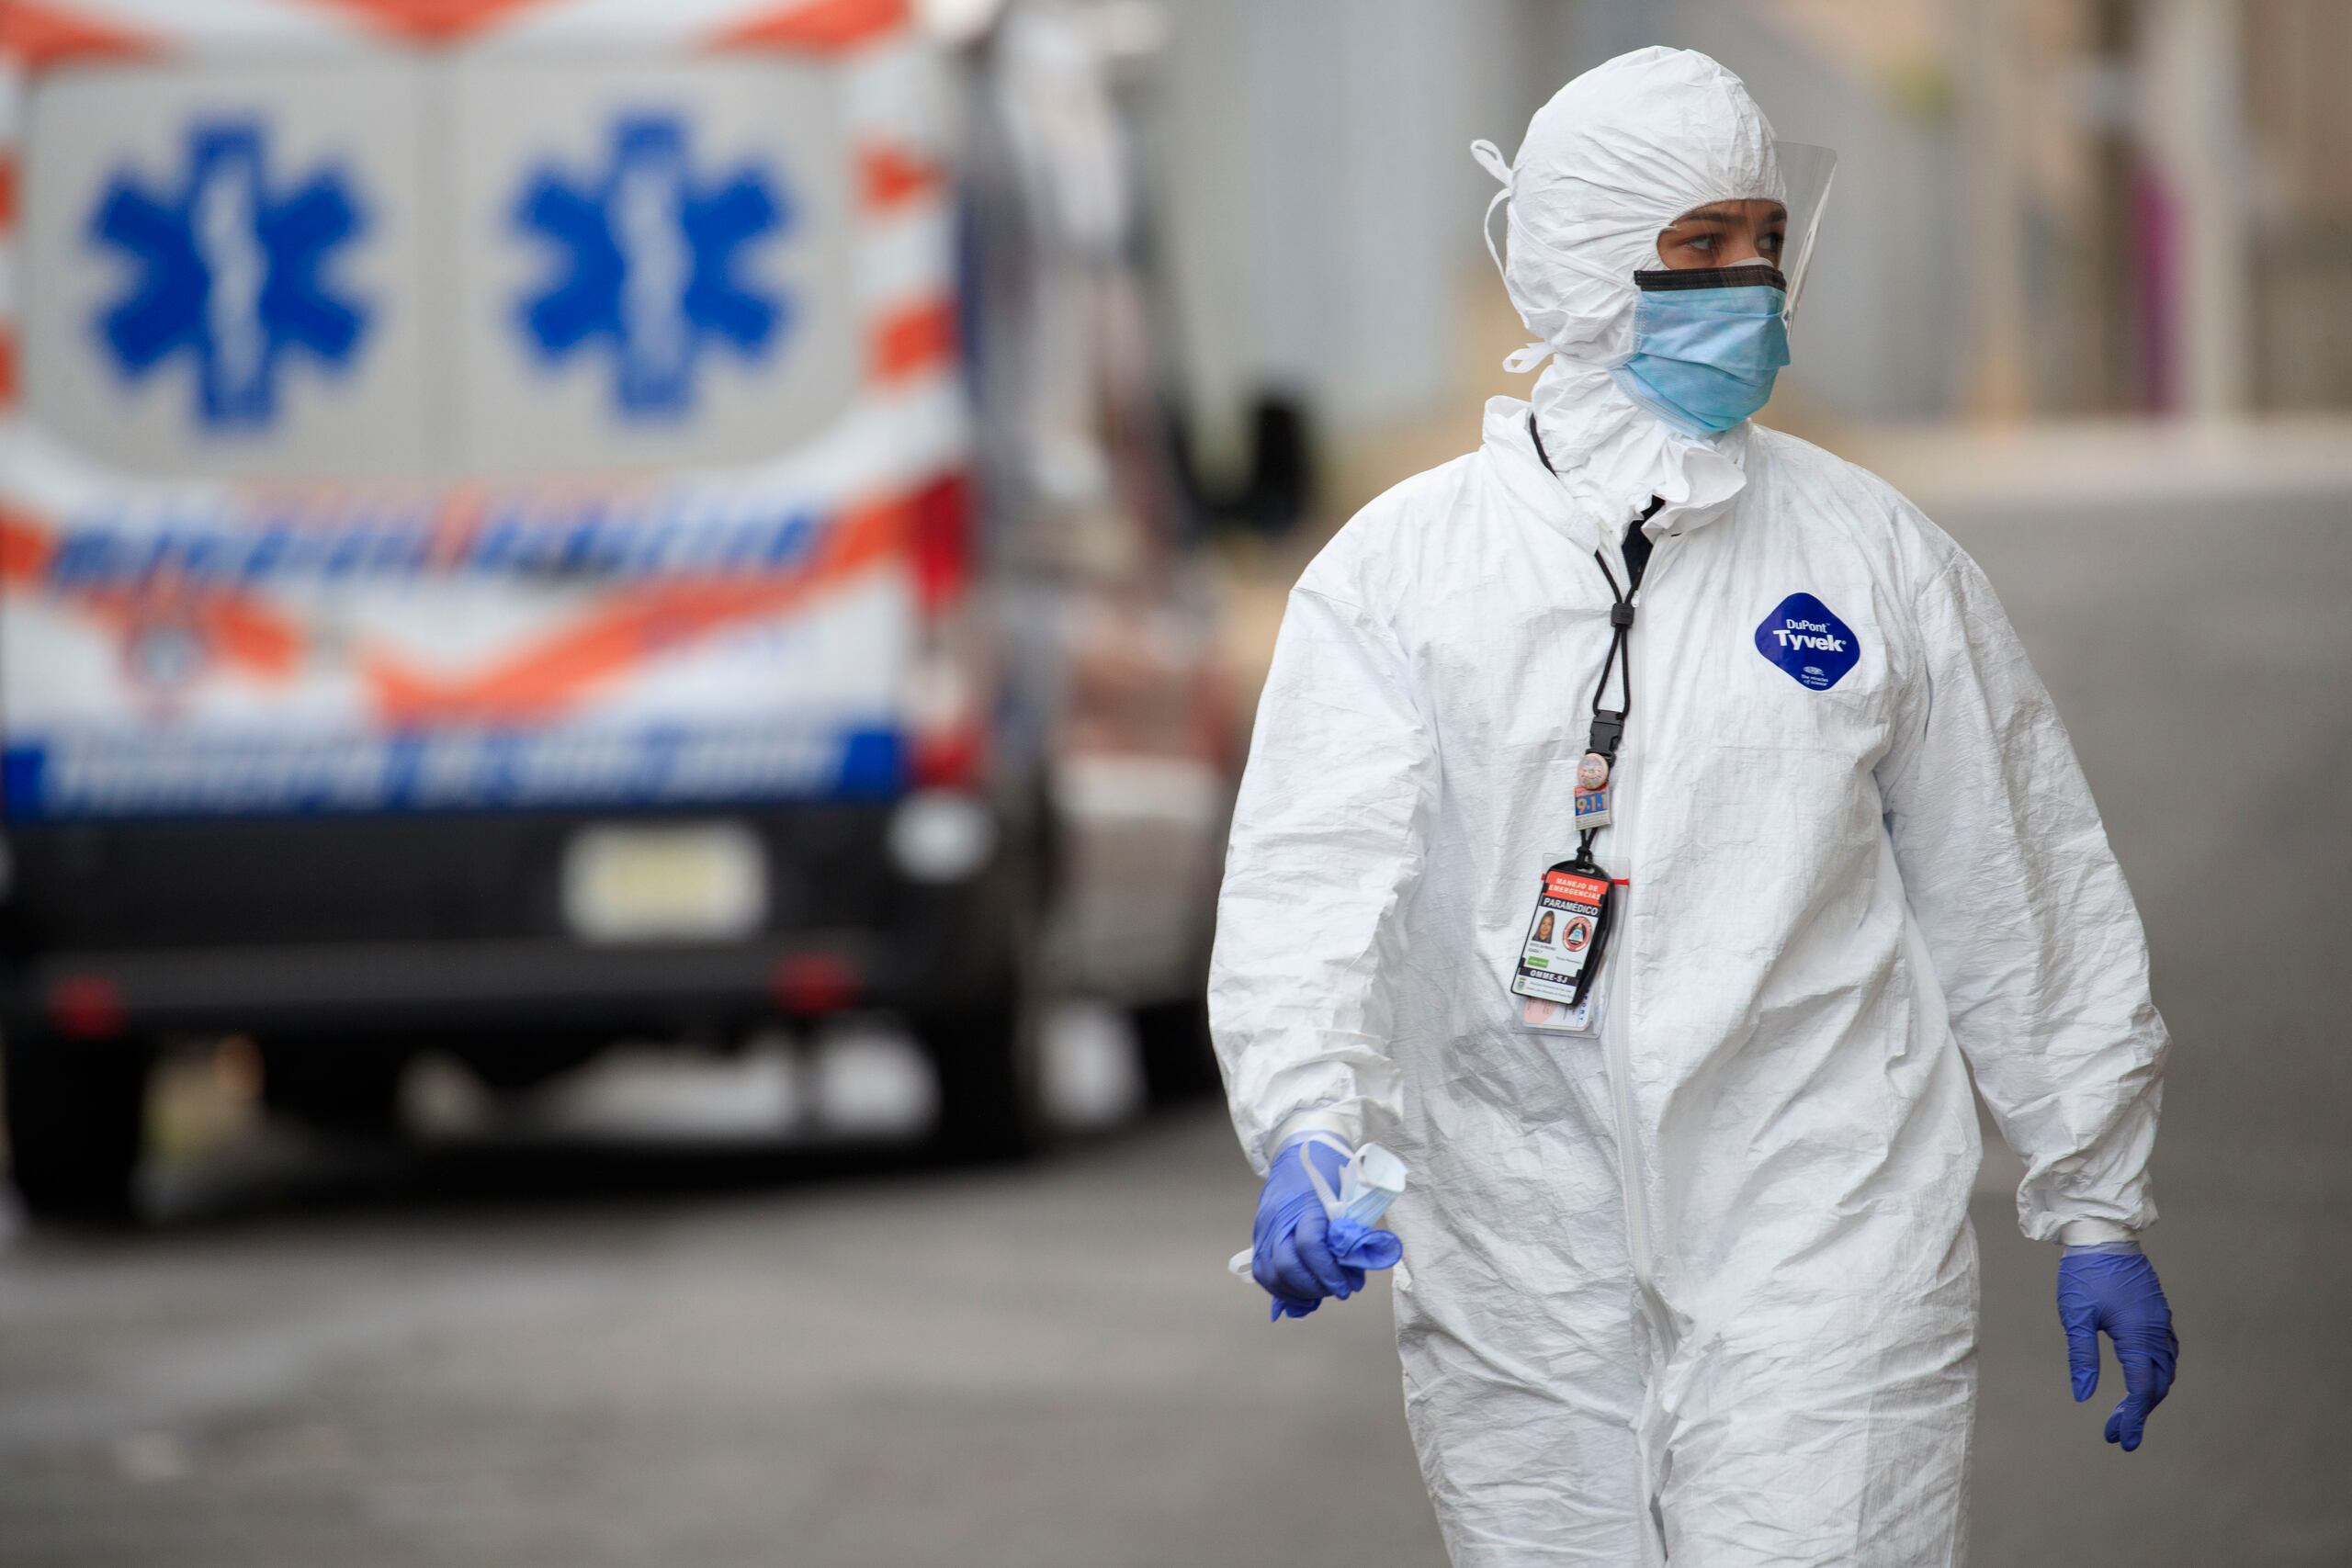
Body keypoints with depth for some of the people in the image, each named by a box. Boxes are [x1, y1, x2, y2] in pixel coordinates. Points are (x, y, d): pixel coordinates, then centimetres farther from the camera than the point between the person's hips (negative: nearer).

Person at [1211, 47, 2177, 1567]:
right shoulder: (1398, 569, 2)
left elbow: (2023, 895, 12)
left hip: (1825, 1269, -1)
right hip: (1520, 1296, 1)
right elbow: (1312, 874, -10)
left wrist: (2097, 1209, 12)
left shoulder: (1877, 557, 6)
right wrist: (1309, 1133, -28)